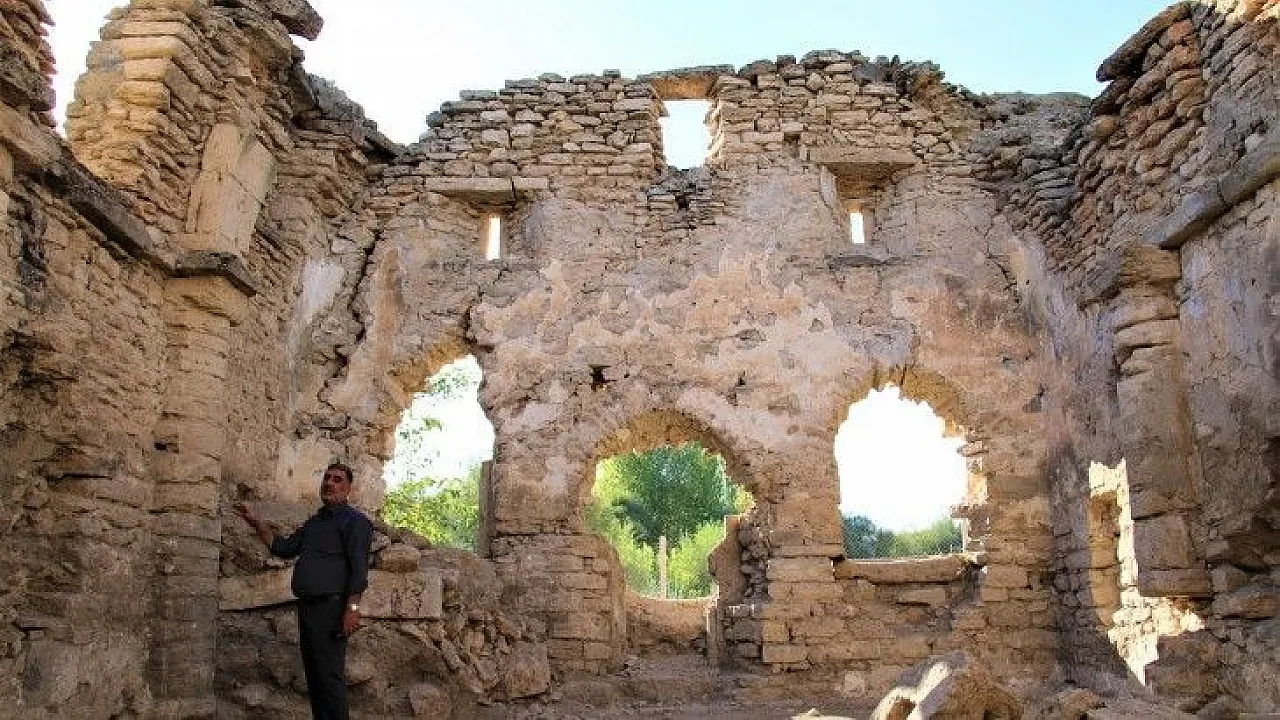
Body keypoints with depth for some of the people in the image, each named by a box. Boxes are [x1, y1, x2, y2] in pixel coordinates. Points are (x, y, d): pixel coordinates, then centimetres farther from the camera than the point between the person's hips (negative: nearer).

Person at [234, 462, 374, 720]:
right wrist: (256, 523, 19)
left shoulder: (354, 520, -4)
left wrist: (352, 608, -22)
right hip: (307, 607, 9)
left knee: (329, 674, -11)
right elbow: (284, 547, 25)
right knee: (313, 674, 11)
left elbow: (359, 567, -13)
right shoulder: (314, 521, 22)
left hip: (330, 607, -9)